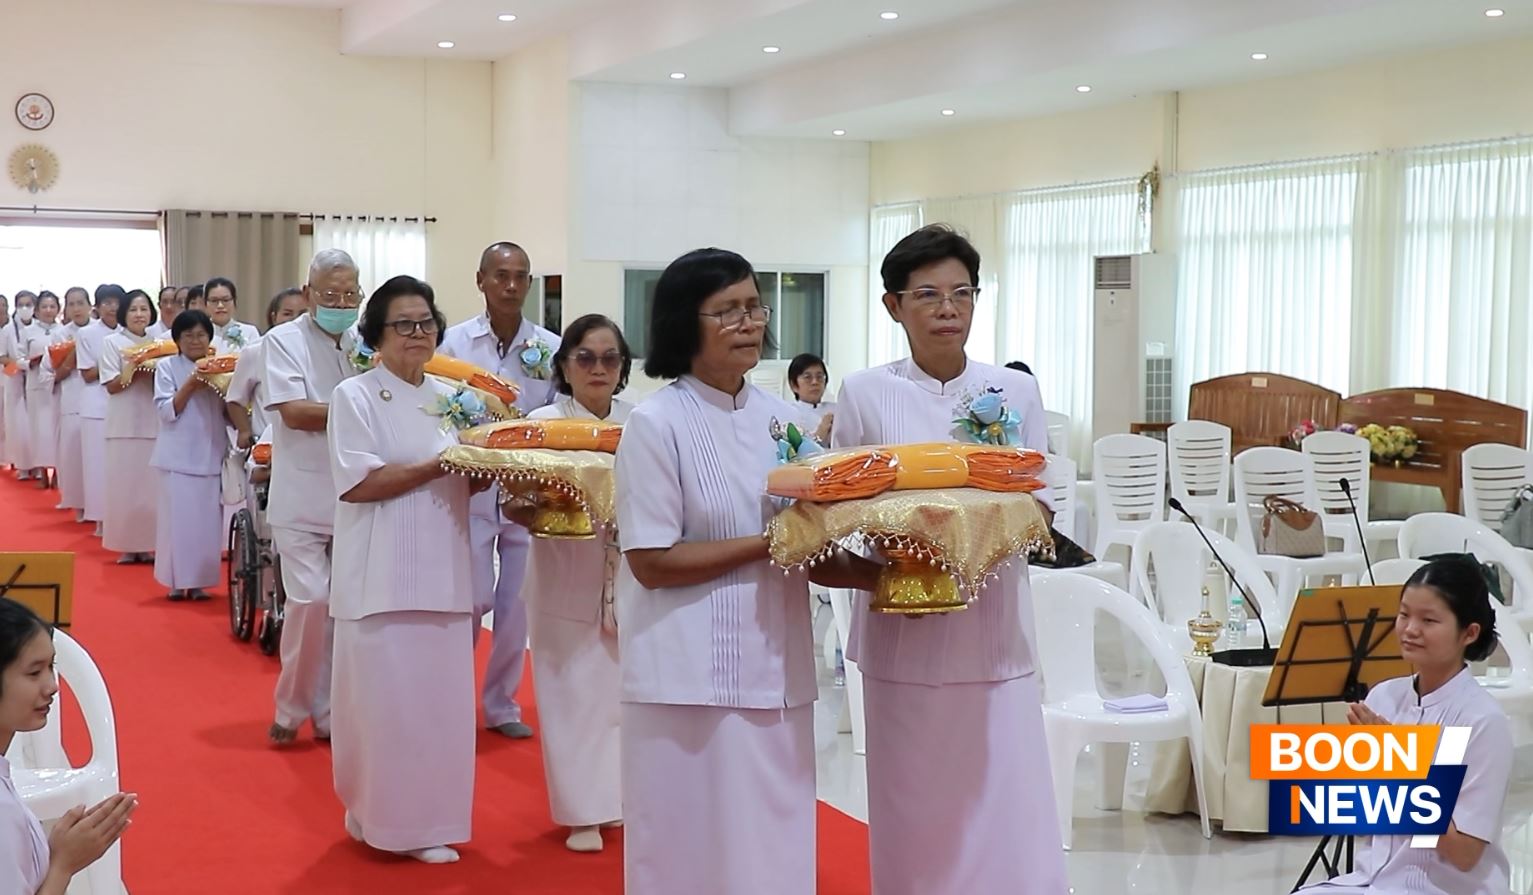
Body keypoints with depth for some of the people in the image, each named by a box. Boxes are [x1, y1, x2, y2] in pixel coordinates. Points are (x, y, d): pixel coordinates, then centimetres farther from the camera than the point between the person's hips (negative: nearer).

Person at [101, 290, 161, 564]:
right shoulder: (112, 342, 1)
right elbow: (112, 385, -6)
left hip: (154, 423, 3)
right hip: (125, 425, -3)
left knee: (153, 485, 1)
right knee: (125, 485, -2)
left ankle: (148, 544, 8)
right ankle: (127, 546, 4)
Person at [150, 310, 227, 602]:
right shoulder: (167, 367, 0)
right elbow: (166, 411, -8)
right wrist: (190, 386, -18)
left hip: (211, 455, 3)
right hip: (179, 455, -3)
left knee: (207, 518, 3)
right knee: (178, 517, -1)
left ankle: (198, 581, 12)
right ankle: (177, 581, 8)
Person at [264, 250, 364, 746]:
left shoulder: (363, 345, 10)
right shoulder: (284, 341, -3)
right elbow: (293, 411, -14)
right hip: (303, 499, -4)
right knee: (311, 600, -10)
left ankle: (328, 712, 17)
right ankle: (291, 708, 9)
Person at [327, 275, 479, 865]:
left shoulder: (449, 398, 14)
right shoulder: (355, 396, -3)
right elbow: (357, 484, -14)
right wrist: (439, 466, -16)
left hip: (442, 572, 5)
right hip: (383, 578, -5)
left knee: (440, 697, 6)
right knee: (385, 697, -3)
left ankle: (425, 819, 17)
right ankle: (382, 817, 11)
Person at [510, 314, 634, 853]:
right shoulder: (542, 424, -3)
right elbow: (513, 506, -5)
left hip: (628, 578, 3)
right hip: (565, 580, -3)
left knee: (619, 688, 9)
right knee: (575, 692, -1)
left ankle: (610, 794, 25)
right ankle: (584, 812, 8)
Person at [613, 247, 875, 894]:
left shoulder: (779, 420, 8)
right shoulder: (656, 424, -9)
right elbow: (651, 562, -13)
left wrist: (872, 570, -8)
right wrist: (768, 545, -16)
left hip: (775, 673, 6)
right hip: (690, 683, -5)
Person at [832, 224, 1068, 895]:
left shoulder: (1015, 390, 5)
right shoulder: (865, 394, 1)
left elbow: (1040, 510, 6)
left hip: (992, 631, 1)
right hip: (902, 633, -1)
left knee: (1007, 816, -2)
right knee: (913, 819, 4)